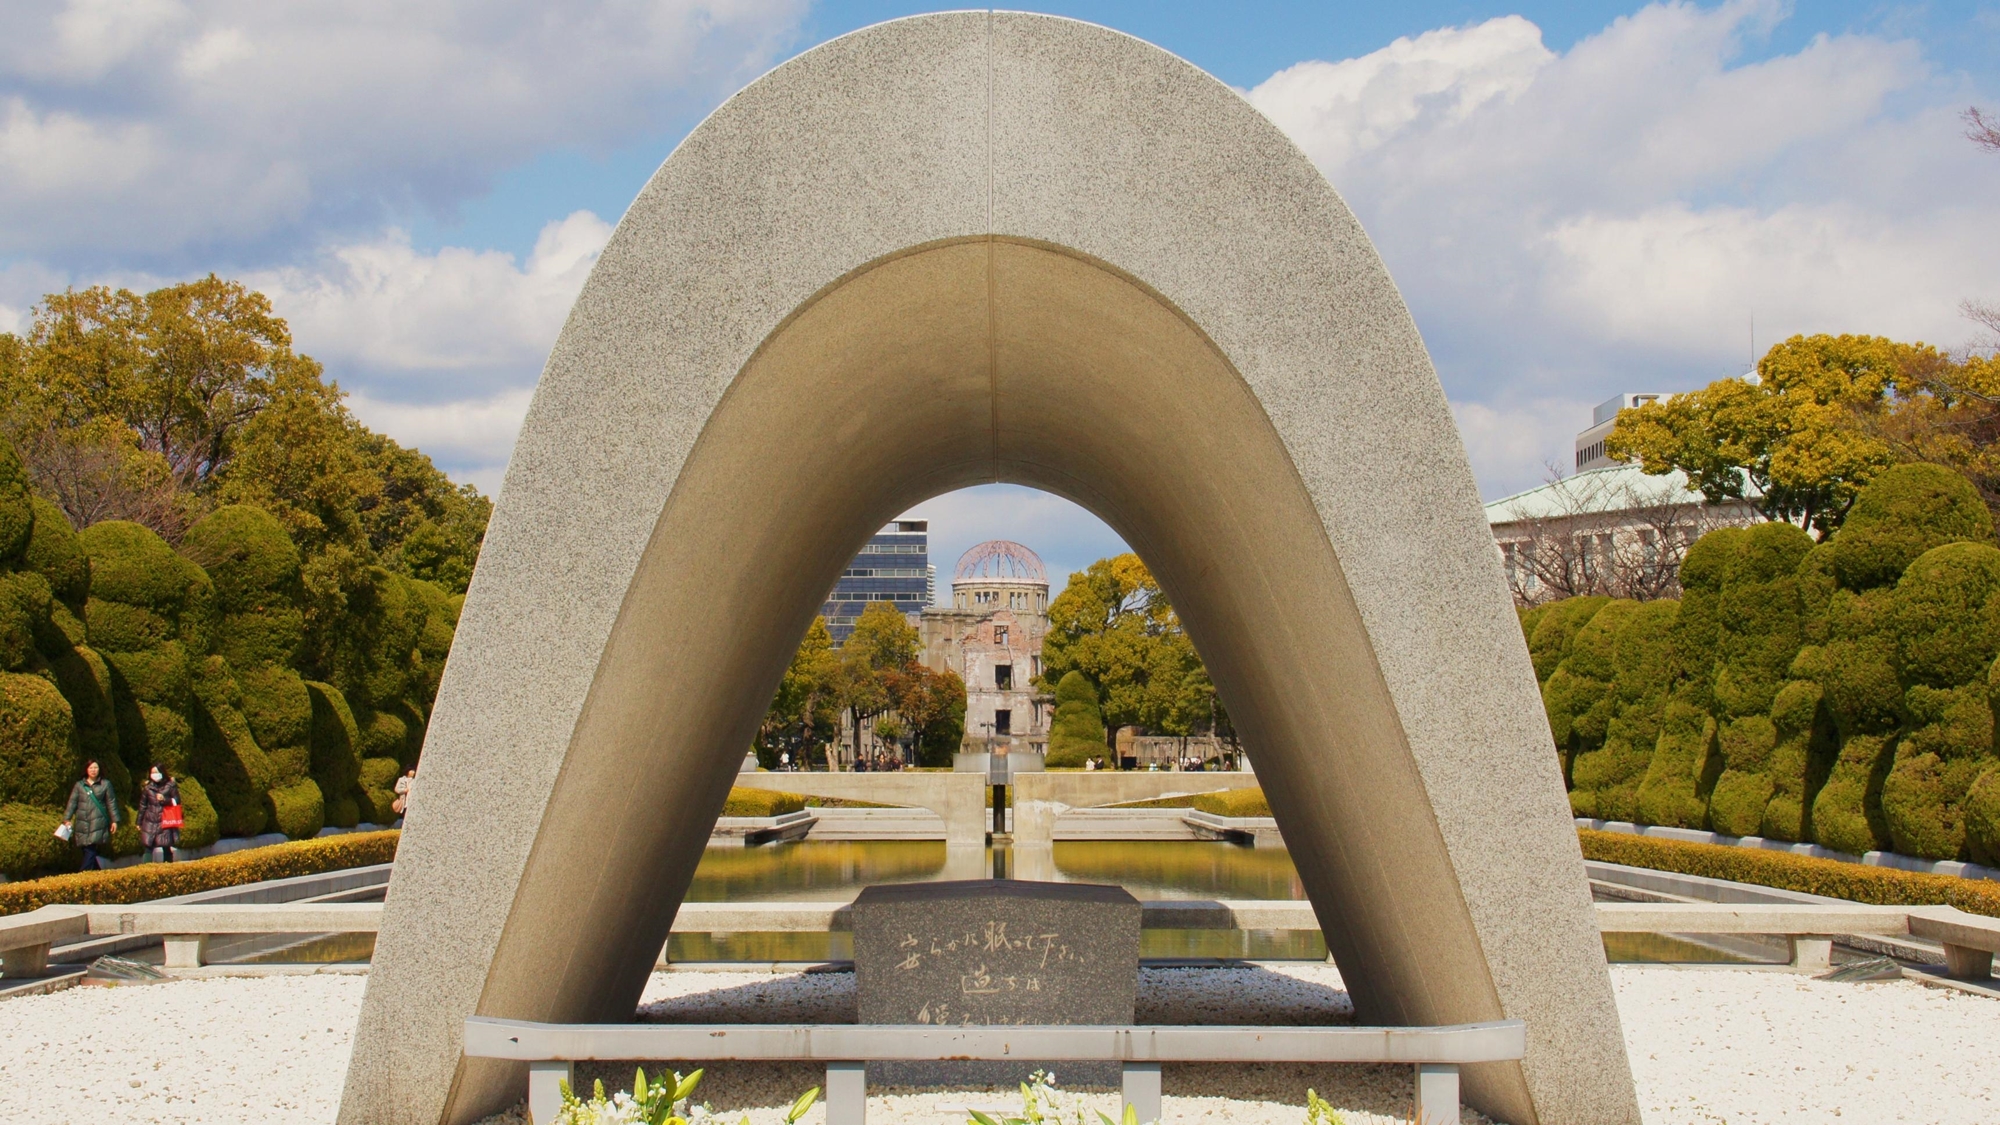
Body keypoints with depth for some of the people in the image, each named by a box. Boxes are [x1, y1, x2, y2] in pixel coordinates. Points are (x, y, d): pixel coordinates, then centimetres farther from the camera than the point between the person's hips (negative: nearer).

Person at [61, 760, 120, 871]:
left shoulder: (105, 784, 9)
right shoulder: (79, 785, 13)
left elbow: (111, 803, 9)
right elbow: (72, 803, 9)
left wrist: (114, 820, 5)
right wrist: (67, 819, -2)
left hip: (98, 822, -3)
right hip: (82, 823, 3)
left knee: (90, 850, -15)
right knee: (87, 850, 0)